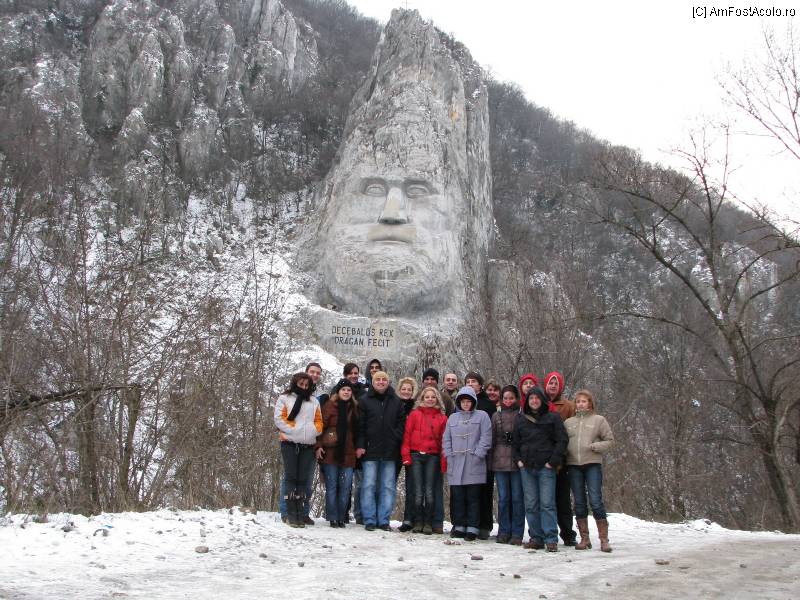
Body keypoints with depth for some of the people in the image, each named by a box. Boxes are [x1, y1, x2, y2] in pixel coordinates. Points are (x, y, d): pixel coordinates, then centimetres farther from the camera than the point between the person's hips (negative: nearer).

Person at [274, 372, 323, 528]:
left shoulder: (314, 401, 18)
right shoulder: (284, 398, 8)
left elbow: (319, 420, 18)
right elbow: (279, 418, -2)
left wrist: (314, 430, -2)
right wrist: (294, 429, -12)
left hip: (308, 445, 3)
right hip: (290, 443, -3)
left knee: (302, 479, 2)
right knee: (291, 477, -5)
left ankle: (299, 513, 4)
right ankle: (291, 514, -3)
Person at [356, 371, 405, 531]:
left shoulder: (396, 401, 10)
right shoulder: (365, 400, 4)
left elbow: (401, 422, 9)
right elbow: (360, 425, 1)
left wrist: (396, 438, -4)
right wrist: (360, 445, -6)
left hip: (389, 451, 2)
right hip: (370, 451, -2)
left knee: (388, 487, 4)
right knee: (369, 486, 0)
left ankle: (383, 520, 11)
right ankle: (369, 520, 7)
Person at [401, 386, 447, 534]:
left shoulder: (442, 418, 8)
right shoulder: (414, 414, 6)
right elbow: (407, 435, 4)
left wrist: (444, 461, -1)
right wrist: (406, 455, -4)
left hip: (433, 457, 1)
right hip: (416, 456, 0)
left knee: (429, 491, 0)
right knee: (418, 491, -1)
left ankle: (428, 523, 8)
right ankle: (418, 522, 9)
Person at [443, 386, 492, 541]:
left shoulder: (482, 416, 4)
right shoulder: (453, 418, 17)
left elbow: (486, 438, -4)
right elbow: (446, 439, 16)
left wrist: (477, 454, -11)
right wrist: (449, 455, 4)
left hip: (474, 465, -4)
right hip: (455, 464, 4)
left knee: (473, 497, -2)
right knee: (457, 497, 6)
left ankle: (472, 528, 2)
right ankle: (459, 526, 13)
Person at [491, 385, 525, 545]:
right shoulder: (496, 416, 11)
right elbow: (491, 439, 12)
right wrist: (490, 461, 6)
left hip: (518, 461, -3)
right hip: (500, 461, 3)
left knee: (517, 497, 0)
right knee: (503, 497, 6)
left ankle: (517, 533, 6)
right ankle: (504, 532, 14)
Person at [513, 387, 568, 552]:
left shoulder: (552, 418, 3)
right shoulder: (521, 418, 13)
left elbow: (562, 440, -1)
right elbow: (515, 441, 19)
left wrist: (553, 461, -8)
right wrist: (518, 460, 6)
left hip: (546, 467, -4)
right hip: (526, 467, 4)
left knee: (547, 503, -7)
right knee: (531, 505, 4)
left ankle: (551, 539, -4)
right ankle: (536, 538, 10)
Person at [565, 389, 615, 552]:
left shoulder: (599, 420, 5)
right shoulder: (568, 422, 13)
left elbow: (610, 440, 3)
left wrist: (594, 446, -11)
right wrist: (564, 455, -3)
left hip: (593, 464, -3)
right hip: (573, 466, 3)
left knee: (596, 501, -9)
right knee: (579, 503, 7)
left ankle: (604, 539, -1)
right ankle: (584, 538, 15)